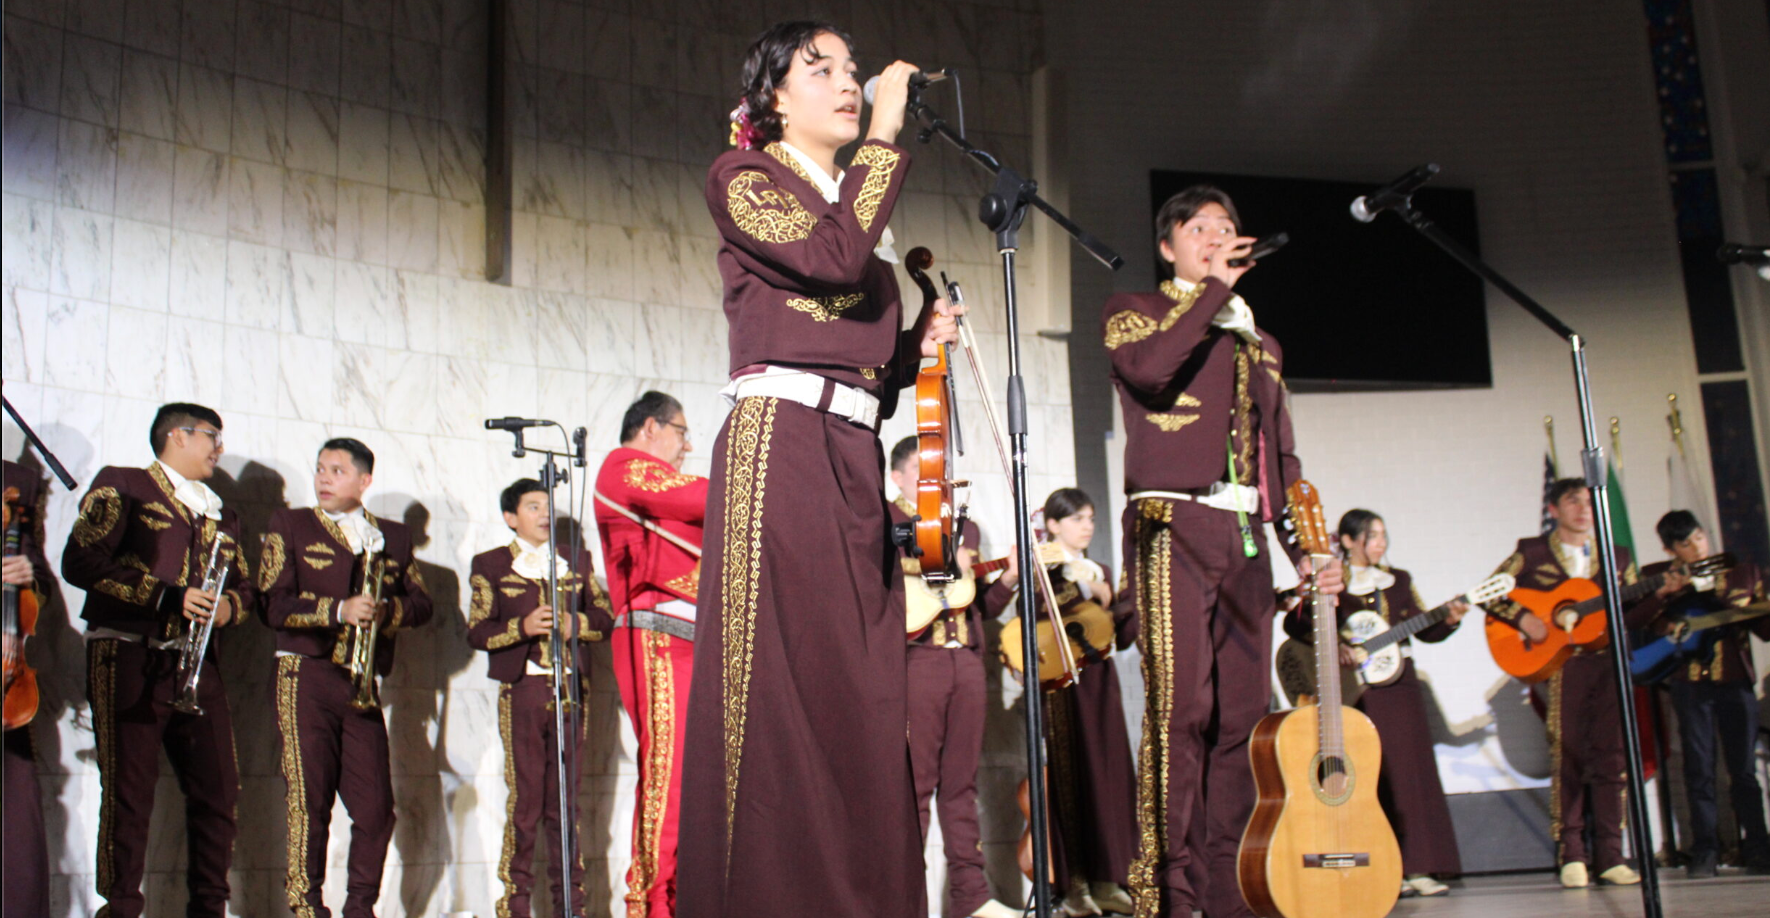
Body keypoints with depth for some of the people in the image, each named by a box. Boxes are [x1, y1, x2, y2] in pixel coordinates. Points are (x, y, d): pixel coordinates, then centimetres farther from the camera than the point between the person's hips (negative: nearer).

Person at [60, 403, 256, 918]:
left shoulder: (219, 514, 24)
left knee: (219, 792, 2)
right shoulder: (121, 487, 4)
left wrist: (230, 605, 1)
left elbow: (246, 585, 26)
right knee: (129, 793, -6)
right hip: (128, 662, -6)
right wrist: (167, 597, -16)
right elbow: (80, 562, -9)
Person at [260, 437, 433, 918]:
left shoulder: (394, 536, 18)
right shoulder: (290, 525, 8)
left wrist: (385, 609, -8)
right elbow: (274, 603, -4)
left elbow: (421, 602, 13)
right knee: (309, 801, -4)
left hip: (363, 685, 3)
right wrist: (339, 610, -17)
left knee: (376, 807, -1)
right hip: (305, 678, -3)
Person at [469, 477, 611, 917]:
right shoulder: (490, 565, 7)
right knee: (525, 798, -5)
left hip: (570, 687, 3)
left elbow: (604, 617, 12)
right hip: (522, 689, -3)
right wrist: (523, 626, -16)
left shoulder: (578, 562, 17)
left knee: (567, 799, 6)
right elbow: (477, 632, -1)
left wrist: (577, 623, -8)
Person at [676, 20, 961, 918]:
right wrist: (885, 134, -6)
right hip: (778, 446, -7)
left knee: (859, 689, 3)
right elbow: (835, 255, -15)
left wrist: (917, 344, 8)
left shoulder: (844, 201, 25)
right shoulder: (741, 176, 6)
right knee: (780, 678, -10)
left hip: (853, 457, 7)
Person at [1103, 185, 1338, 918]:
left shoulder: (1260, 345, 27)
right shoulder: (1132, 310, 11)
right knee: (1181, 702, -15)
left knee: (1244, 712, 1)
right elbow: (1150, 367, -13)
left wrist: (1306, 550, 13)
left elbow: (1282, 459, 25)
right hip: (1173, 526, -6)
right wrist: (1215, 287, -2)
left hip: (1245, 536, 6)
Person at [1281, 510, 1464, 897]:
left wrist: (1449, 620, -6)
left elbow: (1423, 630, 13)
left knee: (1412, 773, 2)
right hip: (1357, 689, -5)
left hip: (1400, 684, 5)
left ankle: (1415, 868, 5)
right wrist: (1333, 646, -23)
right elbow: (1295, 621, -12)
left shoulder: (1399, 580, 15)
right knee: (1376, 778, -5)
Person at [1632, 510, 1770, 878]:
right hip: (1689, 679, -1)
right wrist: (1666, 589, -14)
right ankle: (1705, 849, 5)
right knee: (1699, 768, -1)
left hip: (1735, 679, 1)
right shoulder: (1656, 575, 7)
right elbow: (1631, 619, -3)